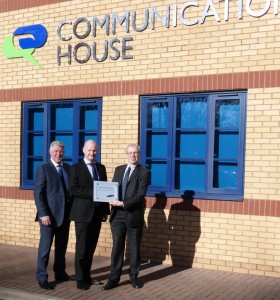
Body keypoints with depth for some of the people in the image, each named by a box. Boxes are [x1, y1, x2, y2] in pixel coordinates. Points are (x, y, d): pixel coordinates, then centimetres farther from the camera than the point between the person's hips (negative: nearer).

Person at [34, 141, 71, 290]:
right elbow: (38, 194, -11)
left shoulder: (68, 168, 10)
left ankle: (60, 272, 27)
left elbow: (71, 189, 12)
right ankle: (42, 277, 9)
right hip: (49, 215, -5)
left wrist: (71, 210, 5)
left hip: (65, 214, 5)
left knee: (62, 246, 14)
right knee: (45, 247, 0)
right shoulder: (43, 169, -5)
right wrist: (44, 214, -18)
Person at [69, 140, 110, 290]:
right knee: (82, 248, 0)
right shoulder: (76, 168, -2)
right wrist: (93, 193, -20)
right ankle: (80, 279, 10)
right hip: (83, 213, -5)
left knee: (91, 247, 11)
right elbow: (73, 189, -13)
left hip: (97, 213, 5)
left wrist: (106, 211, 7)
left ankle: (87, 276, 22)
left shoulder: (101, 168, 13)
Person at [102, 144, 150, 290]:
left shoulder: (144, 172, -4)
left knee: (134, 248, 9)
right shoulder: (119, 169, 13)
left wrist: (123, 203, -21)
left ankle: (133, 277, 22)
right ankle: (114, 278, 12)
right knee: (117, 247, 5)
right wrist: (112, 199, -8)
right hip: (117, 215, 3)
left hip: (134, 215, -3)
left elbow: (140, 195, -14)